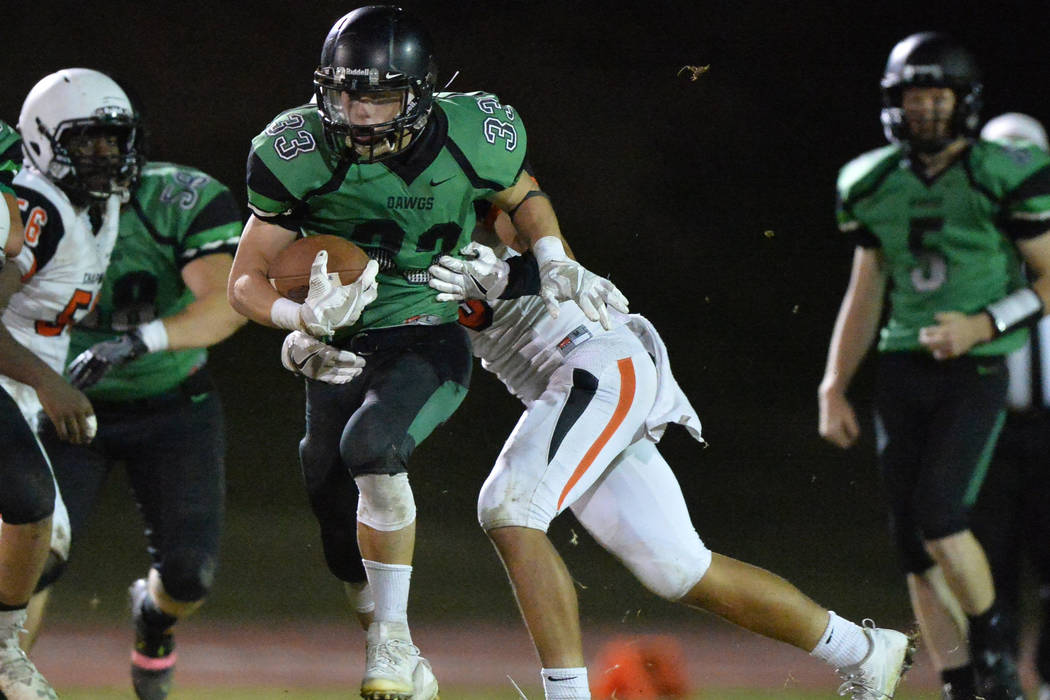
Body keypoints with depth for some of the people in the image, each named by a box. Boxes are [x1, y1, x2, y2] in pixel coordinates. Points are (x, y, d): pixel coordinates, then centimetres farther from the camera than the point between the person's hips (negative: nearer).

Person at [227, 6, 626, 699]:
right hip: (343, 348, 3)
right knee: (348, 546, 7)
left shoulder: (470, 136, -16)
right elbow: (246, 280, -11)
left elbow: (522, 196, 9)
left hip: (432, 337, -2)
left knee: (371, 443, -33)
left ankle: (393, 641, -21)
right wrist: (306, 316, -31)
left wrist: (559, 264, -7)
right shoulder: (302, 154, -16)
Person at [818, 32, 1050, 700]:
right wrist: (834, 389, 11)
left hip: (975, 373, -5)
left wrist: (984, 324, -16)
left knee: (938, 514, -19)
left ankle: (992, 641, 3)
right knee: (915, 542, 1)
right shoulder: (876, 186, 7)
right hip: (902, 373, 5)